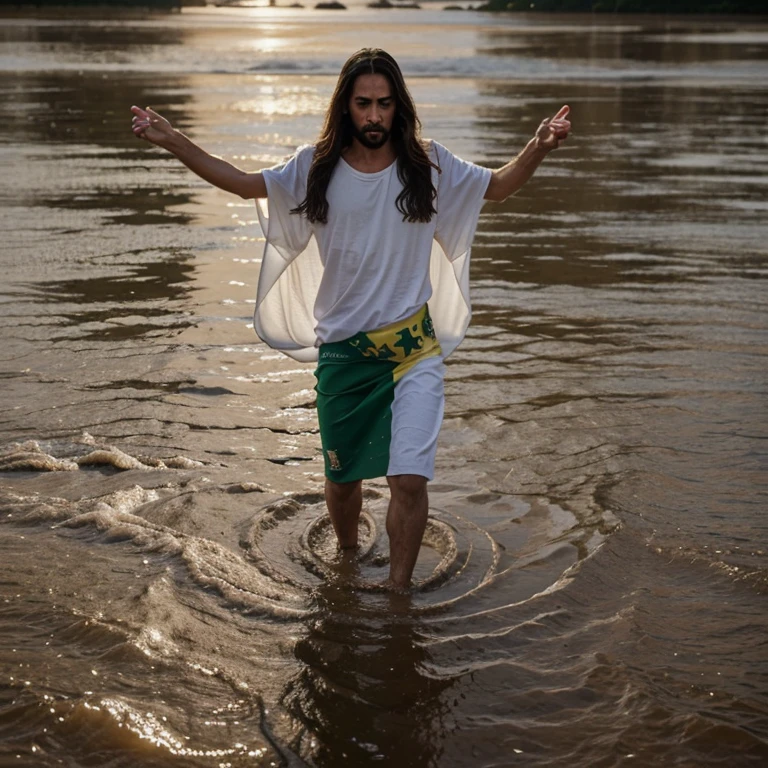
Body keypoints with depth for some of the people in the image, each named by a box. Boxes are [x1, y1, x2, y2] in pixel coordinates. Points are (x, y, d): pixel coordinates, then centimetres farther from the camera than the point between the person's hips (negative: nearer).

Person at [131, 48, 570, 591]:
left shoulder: (427, 165, 0)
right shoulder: (317, 169, 1)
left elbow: (498, 186, 10)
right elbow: (246, 184, 6)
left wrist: (539, 148, -8)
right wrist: (172, 141, -2)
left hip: (413, 349, -1)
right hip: (342, 352, 1)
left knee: (409, 479, -13)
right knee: (342, 477, 15)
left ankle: (398, 592, 3)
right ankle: (347, 560, 43)